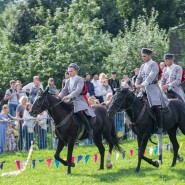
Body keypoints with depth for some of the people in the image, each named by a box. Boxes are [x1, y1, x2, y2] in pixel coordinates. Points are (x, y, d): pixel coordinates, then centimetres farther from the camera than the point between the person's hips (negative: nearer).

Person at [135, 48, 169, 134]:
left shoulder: (154, 65, -6)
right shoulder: (143, 66, 17)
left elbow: (151, 76, -19)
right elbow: (139, 77, 15)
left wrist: (143, 84, -30)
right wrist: (137, 85, -7)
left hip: (152, 87, -8)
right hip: (144, 88, 8)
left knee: (155, 106, -18)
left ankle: (159, 126, -16)